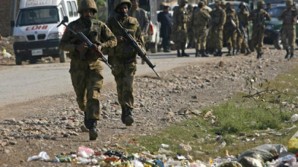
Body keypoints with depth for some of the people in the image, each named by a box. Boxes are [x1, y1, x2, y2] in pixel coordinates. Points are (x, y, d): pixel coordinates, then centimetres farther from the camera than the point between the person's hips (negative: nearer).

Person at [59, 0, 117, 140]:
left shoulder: (99, 26, 1)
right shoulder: (73, 26, -1)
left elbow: (113, 40, 7)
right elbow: (63, 45, -4)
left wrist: (101, 46, -13)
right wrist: (76, 47, -22)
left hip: (94, 65, -1)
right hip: (78, 66, 1)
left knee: (93, 96, -15)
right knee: (81, 96, 13)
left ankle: (92, 127, -22)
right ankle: (87, 113, 46)